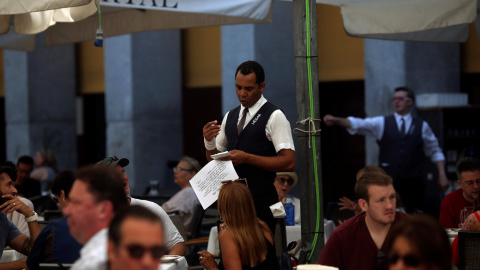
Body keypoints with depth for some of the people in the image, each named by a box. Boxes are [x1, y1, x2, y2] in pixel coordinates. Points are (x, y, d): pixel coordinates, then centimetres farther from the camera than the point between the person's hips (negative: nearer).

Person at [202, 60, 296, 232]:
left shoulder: (274, 117, -5)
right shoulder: (230, 117, 16)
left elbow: (289, 163, -13)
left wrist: (247, 158, -18)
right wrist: (209, 141, -2)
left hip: (261, 204, -6)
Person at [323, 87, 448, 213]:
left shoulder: (422, 126, 9)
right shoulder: (382, 123, 7)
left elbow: (435, 151, 14)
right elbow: (357, 124, -7)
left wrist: (442, 175, 5)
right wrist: (336, 120, -23)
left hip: (413, 183, 0)